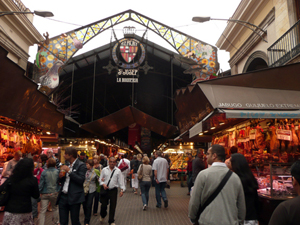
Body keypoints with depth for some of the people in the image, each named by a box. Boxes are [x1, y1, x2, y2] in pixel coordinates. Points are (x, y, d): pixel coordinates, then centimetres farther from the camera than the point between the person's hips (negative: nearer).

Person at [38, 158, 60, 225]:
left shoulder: (44, 172, -10)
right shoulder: (57, 172, -7)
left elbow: (41, 184, -7)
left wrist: (38, 192, 3)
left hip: (45, 194, -2)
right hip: (55, 193, 2)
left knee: (42, 211, 2)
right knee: (55, 208, 21)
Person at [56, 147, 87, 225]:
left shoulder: (81, 165, -10)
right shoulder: (66, 164, 12)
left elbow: (81, 180, -21)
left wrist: (69, 171, -20)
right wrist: (60, 177, -4)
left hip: (74, 198, -6)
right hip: (63, 196, 6)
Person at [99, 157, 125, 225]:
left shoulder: (118, 171, -1)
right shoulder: (104, 170, 2)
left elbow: (121, 181, -1)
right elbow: (100, 179, 7)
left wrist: (122, 189, -10)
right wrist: (103, 184, -11)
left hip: (113, 190, 0)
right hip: (105, 189, 1)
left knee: (113, 206, 4)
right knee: (104, 204, 7)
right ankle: (102, 215, 41)